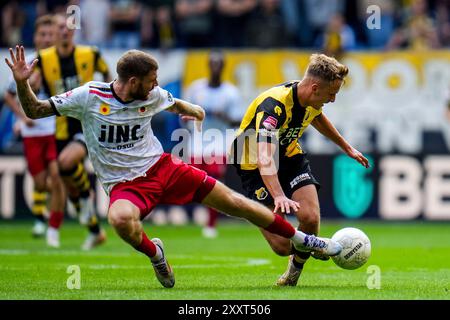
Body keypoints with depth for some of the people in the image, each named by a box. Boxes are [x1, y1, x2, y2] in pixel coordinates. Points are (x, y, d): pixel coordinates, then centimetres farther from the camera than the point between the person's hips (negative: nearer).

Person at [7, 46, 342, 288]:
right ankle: (154, 253, -4)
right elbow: (35, 111, -12)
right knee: (121, 219, -40)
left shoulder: (152, 96, -3)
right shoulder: (88, 96, -15)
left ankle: (303, 240, 17)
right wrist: (22, 83, -24)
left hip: (162, 167, 4)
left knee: (232, 200, 1)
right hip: (125, 185, -4)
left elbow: (174, 103, 24)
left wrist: (191, 109, 17)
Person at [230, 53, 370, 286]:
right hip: (254, 166, -6)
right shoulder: (273, 105, -34)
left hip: (289, 155, 6)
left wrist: (346, 148, 30)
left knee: (310, 219, -19)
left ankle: (296, 267, 13)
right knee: (282, 246, -17)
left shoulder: (312, 100, -8)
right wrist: (279, 196, -59)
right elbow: (264, 158, -45)